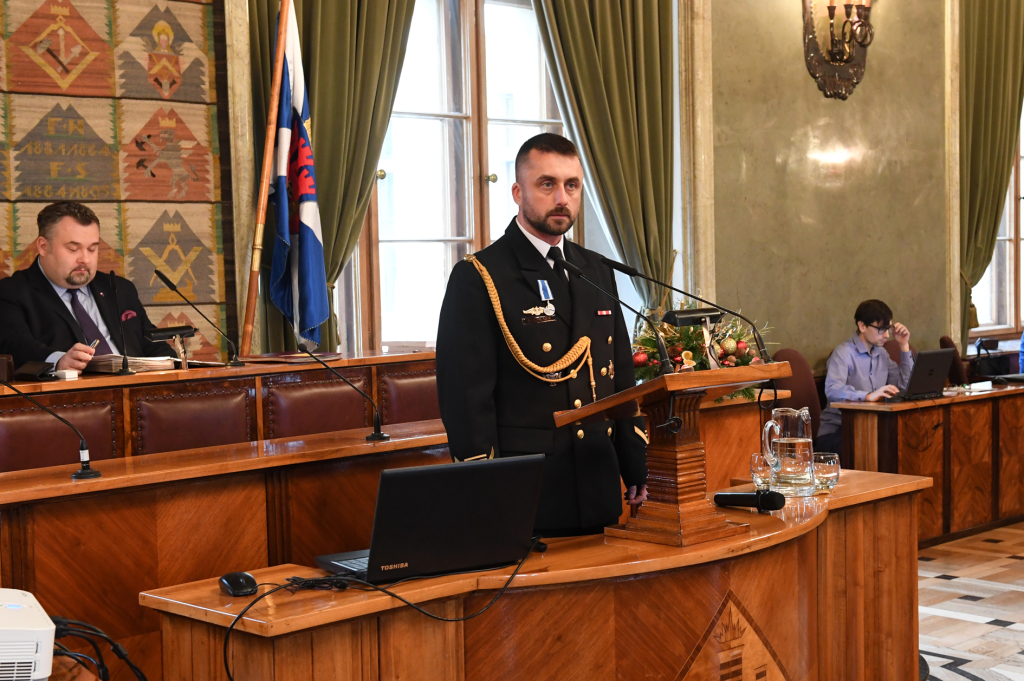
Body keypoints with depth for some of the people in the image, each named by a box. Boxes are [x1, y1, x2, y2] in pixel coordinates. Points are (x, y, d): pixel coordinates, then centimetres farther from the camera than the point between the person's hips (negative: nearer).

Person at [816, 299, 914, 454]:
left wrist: (904, 346, 9)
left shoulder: (881, 354, 16)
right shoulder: (844, 353, -11)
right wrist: (868, 396, -41)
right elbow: (832, 390, -27)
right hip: (835, 433, -7)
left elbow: (905, 387, 10)